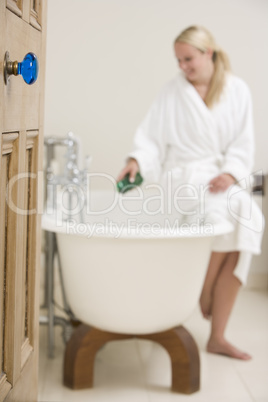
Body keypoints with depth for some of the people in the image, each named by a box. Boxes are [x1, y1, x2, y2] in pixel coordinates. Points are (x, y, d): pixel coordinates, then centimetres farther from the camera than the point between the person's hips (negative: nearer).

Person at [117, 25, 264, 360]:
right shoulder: (172, 92, 5)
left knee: (248, 217, -23)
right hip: (185, 175, -2)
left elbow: (243, 144, 4)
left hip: (223, 176, 3)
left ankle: (217, 336, -14)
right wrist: (137, 160, -16)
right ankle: (205, 294, -7)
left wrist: (230, 173, -13)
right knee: (228, 211, -31)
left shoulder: (237, 90, 7)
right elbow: (152, 137, 3)